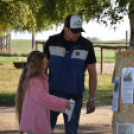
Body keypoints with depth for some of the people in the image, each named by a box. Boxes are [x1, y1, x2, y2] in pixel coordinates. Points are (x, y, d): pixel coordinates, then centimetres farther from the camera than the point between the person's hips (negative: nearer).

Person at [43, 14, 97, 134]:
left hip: (73, 97, -1)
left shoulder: (87, 46, -10)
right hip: (53, 95, 1)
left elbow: (93, 73, -3)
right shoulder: (52, 42, -8)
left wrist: (92, 99, -4)